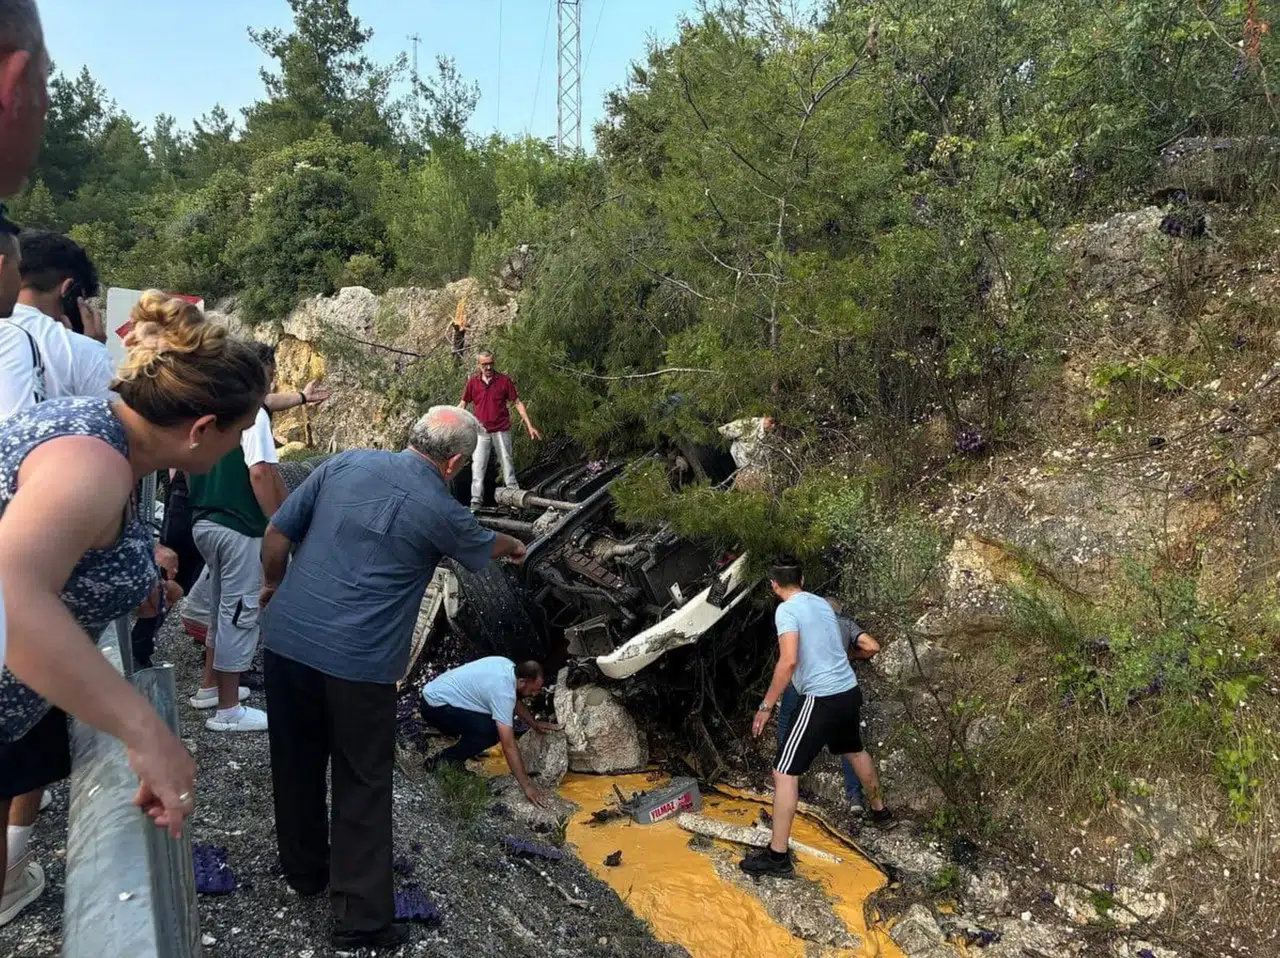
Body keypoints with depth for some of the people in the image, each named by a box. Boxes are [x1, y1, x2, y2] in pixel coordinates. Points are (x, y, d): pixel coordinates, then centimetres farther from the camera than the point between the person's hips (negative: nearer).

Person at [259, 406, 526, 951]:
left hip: (286, 639, 5)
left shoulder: (345, 464, 3)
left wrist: (273, 586, 25)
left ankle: (304, 871, 41)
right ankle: (362, 924, 14)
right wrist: (514, 547, 41)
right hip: (357, 662, -4)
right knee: (361, 787, 9)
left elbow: (276, 534, 6)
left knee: (296, 765, 21)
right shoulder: (440, 511, -4)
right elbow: (483, 547, 18)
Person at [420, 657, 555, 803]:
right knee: (490, 731, -23)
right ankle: (443, 762, -7)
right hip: (435, 707, -9)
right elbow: (509, 746, -27)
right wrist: (527, 785, -24)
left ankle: (466, 746, 22)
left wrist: (534, 724, 15)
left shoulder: (508, 666, -1)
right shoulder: (503, 691, -27)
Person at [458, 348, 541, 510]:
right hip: (481, 431, 1)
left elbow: (517, 403, 0)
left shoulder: (504, 380, -4)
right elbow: (463, 404, 9)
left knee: (508, 463, 7)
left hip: (501, 430, -1)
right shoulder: (472, 382, 0)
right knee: (478, 466, 0)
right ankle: (476, 501, 4)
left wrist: (530, 426, -4)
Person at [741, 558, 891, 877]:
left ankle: (778, 855, -1)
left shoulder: (786, 610, -13)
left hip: (822, 700, -8)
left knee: (784, 772, -3)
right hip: (850, 692, 8)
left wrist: (766, 706, -18)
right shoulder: (822, 603, 11)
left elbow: (789, 661, -24)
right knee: (855, 751, 33)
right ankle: (878, 809, 54)